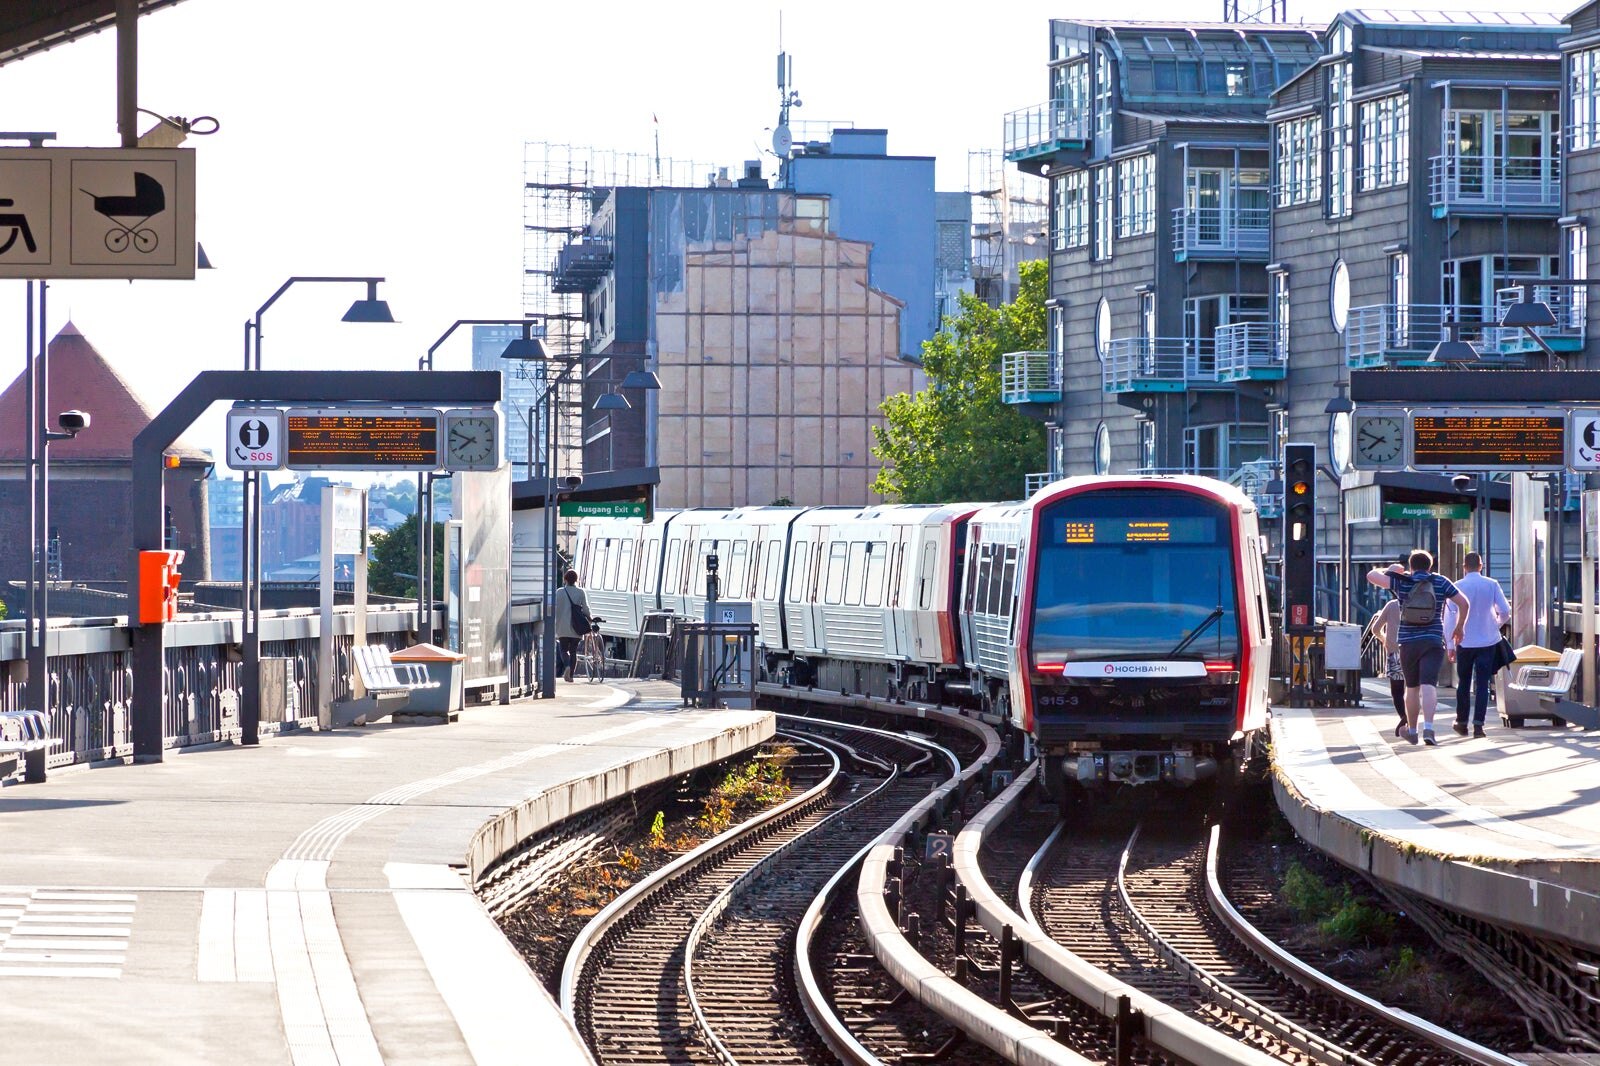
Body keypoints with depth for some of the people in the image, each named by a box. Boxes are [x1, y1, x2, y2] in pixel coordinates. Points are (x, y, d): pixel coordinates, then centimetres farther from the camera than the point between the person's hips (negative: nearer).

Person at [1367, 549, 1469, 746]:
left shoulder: (1401, 582, 1)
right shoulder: (1440, 582, 4)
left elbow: (1371, 576, 0)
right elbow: (1464, 603, 2)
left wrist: (1390, 570, 18)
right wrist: (1459, 627, 16)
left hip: (1408, 642, 1)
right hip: (1433, 641, -1)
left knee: (1412, 687, 15)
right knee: (1429, 686, -11)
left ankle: (1411, 730, 26)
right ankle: (1428, 727, -28)